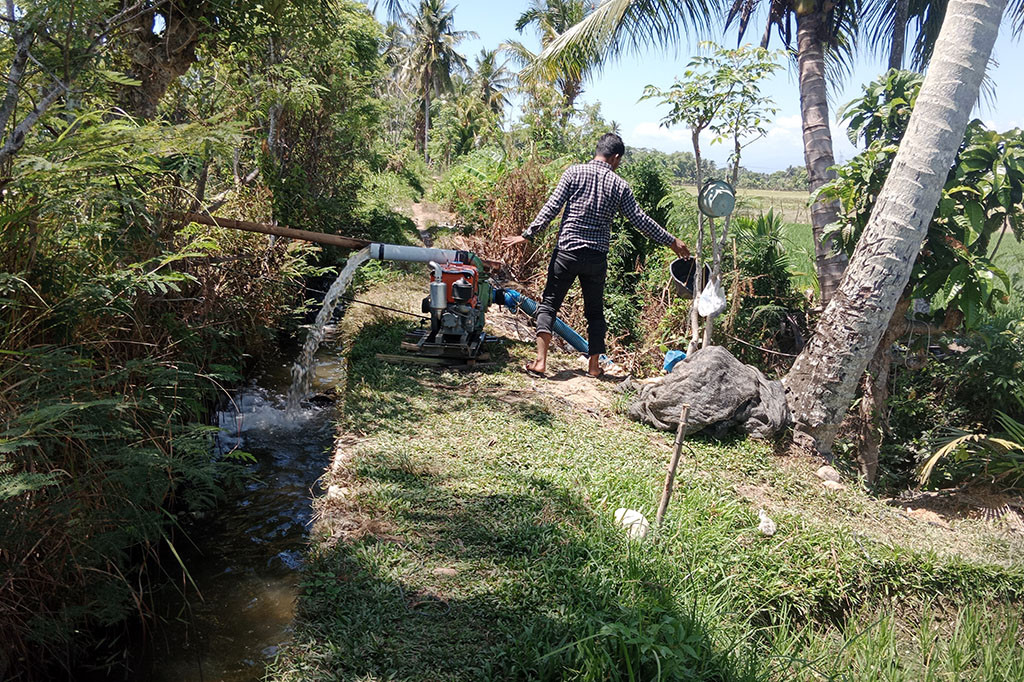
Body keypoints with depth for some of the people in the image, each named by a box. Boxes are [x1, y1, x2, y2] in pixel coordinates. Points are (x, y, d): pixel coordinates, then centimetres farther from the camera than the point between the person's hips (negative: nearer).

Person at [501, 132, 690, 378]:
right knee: (595, 310, 15)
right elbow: (640, 220, 5)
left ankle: (540, 361, -8)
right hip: (597, 257, 1)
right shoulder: (619, 185, 4)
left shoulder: (575, 172, 0)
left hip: (567, 252, -1)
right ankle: (594, 365, 18)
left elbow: (552, 208, -6)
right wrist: (671, 241, 15)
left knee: (549, 303, 5)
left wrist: (528, 235, -2)